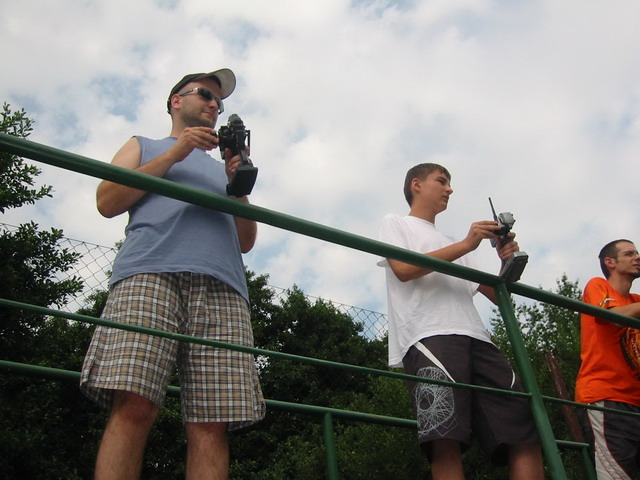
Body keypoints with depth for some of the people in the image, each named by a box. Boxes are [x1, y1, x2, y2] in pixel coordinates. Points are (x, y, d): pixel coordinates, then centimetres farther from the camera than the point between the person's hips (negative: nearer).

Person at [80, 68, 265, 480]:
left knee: (212, 425, -12)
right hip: (150, 272, -2)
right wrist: (173, 154, 9)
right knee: (133, 407, -22)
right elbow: (107, 202, 12)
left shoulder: (221, 167, 38)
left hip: (222, 285, 2)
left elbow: (245, 242, 27)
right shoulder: (144, 146, 31)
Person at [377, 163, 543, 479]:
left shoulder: (453, 244, 37)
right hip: (428, 335, -6)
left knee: (525, 431, -9)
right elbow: (403, 269, -1)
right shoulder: (395, 223, 21)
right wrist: (465, 245, -2)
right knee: (446, 440, -24)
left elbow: (495, 296, 31)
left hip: (476, 337, 7)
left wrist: (507, 262, 10)